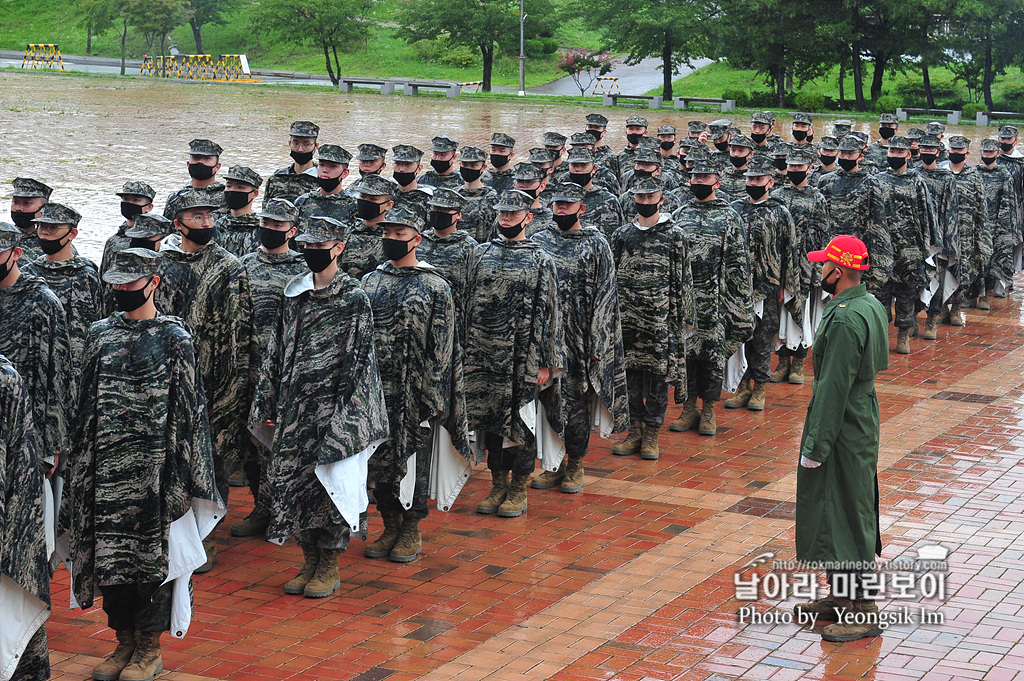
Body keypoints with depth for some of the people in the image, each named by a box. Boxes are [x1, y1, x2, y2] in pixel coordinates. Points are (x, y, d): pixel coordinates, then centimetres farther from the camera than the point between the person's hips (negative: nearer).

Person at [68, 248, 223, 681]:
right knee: (110, 551, 8)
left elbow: (187, 410, -4)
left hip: (153, 468, -4)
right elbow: (86, 403, 15)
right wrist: (81, 463, 10)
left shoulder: (175, 340, -3)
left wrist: (177, 471, -8)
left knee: (152, 552, 0)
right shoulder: (100, 335, 10)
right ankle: (125, 641, 21)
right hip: (106, 466, 4)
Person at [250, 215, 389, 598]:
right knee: (293, 481, 8)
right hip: (294, 408, 6)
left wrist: (343, 420, -16)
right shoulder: (295, 294, 10)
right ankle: (310, 562, 22)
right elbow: (278, 352, 15)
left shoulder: (353, 299, -8)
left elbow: (357, 363, -11)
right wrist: (266, 404, 11)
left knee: (331, 481, 0)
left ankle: (329, 568, 14)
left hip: (333, 406, -6)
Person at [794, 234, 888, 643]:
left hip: (844, 432, -10)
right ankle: (841, 596, 30)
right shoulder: (870, 306, 8)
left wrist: (815, 446, -19)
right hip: (862, 420, 10)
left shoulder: (845, 320, -24)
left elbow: (834, 387, -24)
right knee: (835, 512, 19)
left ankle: (863, 610, 6)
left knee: (847, 517, -2)